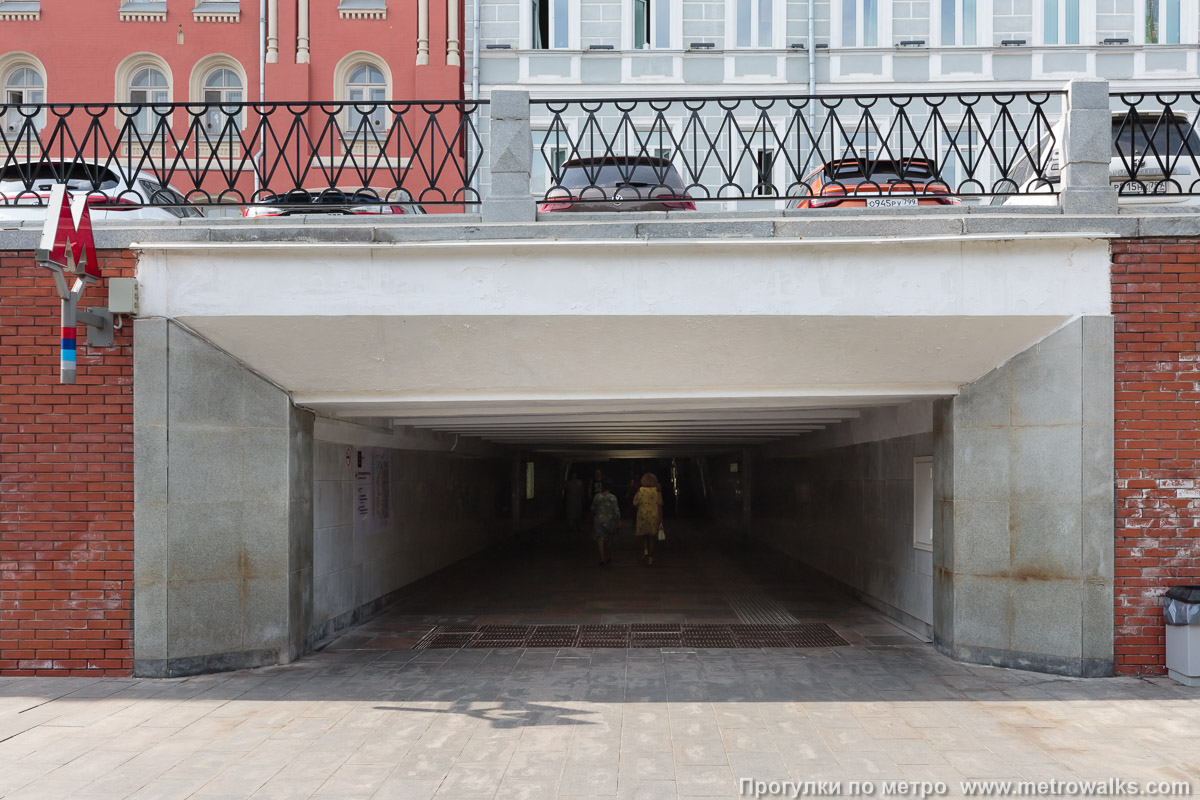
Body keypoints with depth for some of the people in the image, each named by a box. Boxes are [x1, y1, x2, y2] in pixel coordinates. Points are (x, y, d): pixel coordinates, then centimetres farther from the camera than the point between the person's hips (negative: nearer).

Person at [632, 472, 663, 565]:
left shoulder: (640, 491, -4)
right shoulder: (657, 492, -4)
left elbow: (635, 503, 3)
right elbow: (659, 506, -4)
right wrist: (661, 519, 0)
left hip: (642, 515, 0)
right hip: (654, 516, 0)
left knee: (644, 536, 18)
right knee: (652, 537, 8)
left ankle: (645, 551, -5)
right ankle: (651, 557, 7)